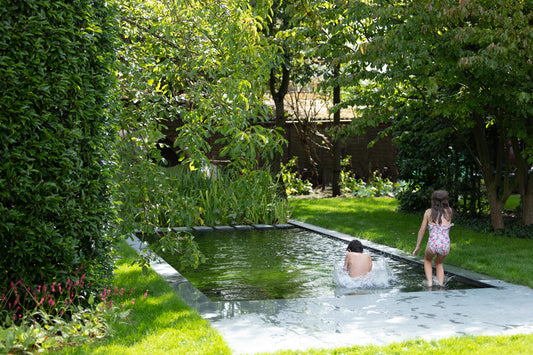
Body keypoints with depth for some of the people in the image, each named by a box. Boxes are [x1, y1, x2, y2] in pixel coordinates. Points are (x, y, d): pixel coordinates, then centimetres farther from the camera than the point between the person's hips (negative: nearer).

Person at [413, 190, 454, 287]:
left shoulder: (428, 212, 4)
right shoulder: (449, 211, 7)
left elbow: (422, 230, 7)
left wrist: (417, 246, 16)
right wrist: (443, 201, 26)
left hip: (433, 244, -2)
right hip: (445, 246, 2)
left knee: (427, 260, 33)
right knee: (438, 263, 34)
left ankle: (429, 283, 15)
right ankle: (441, 285, 17)